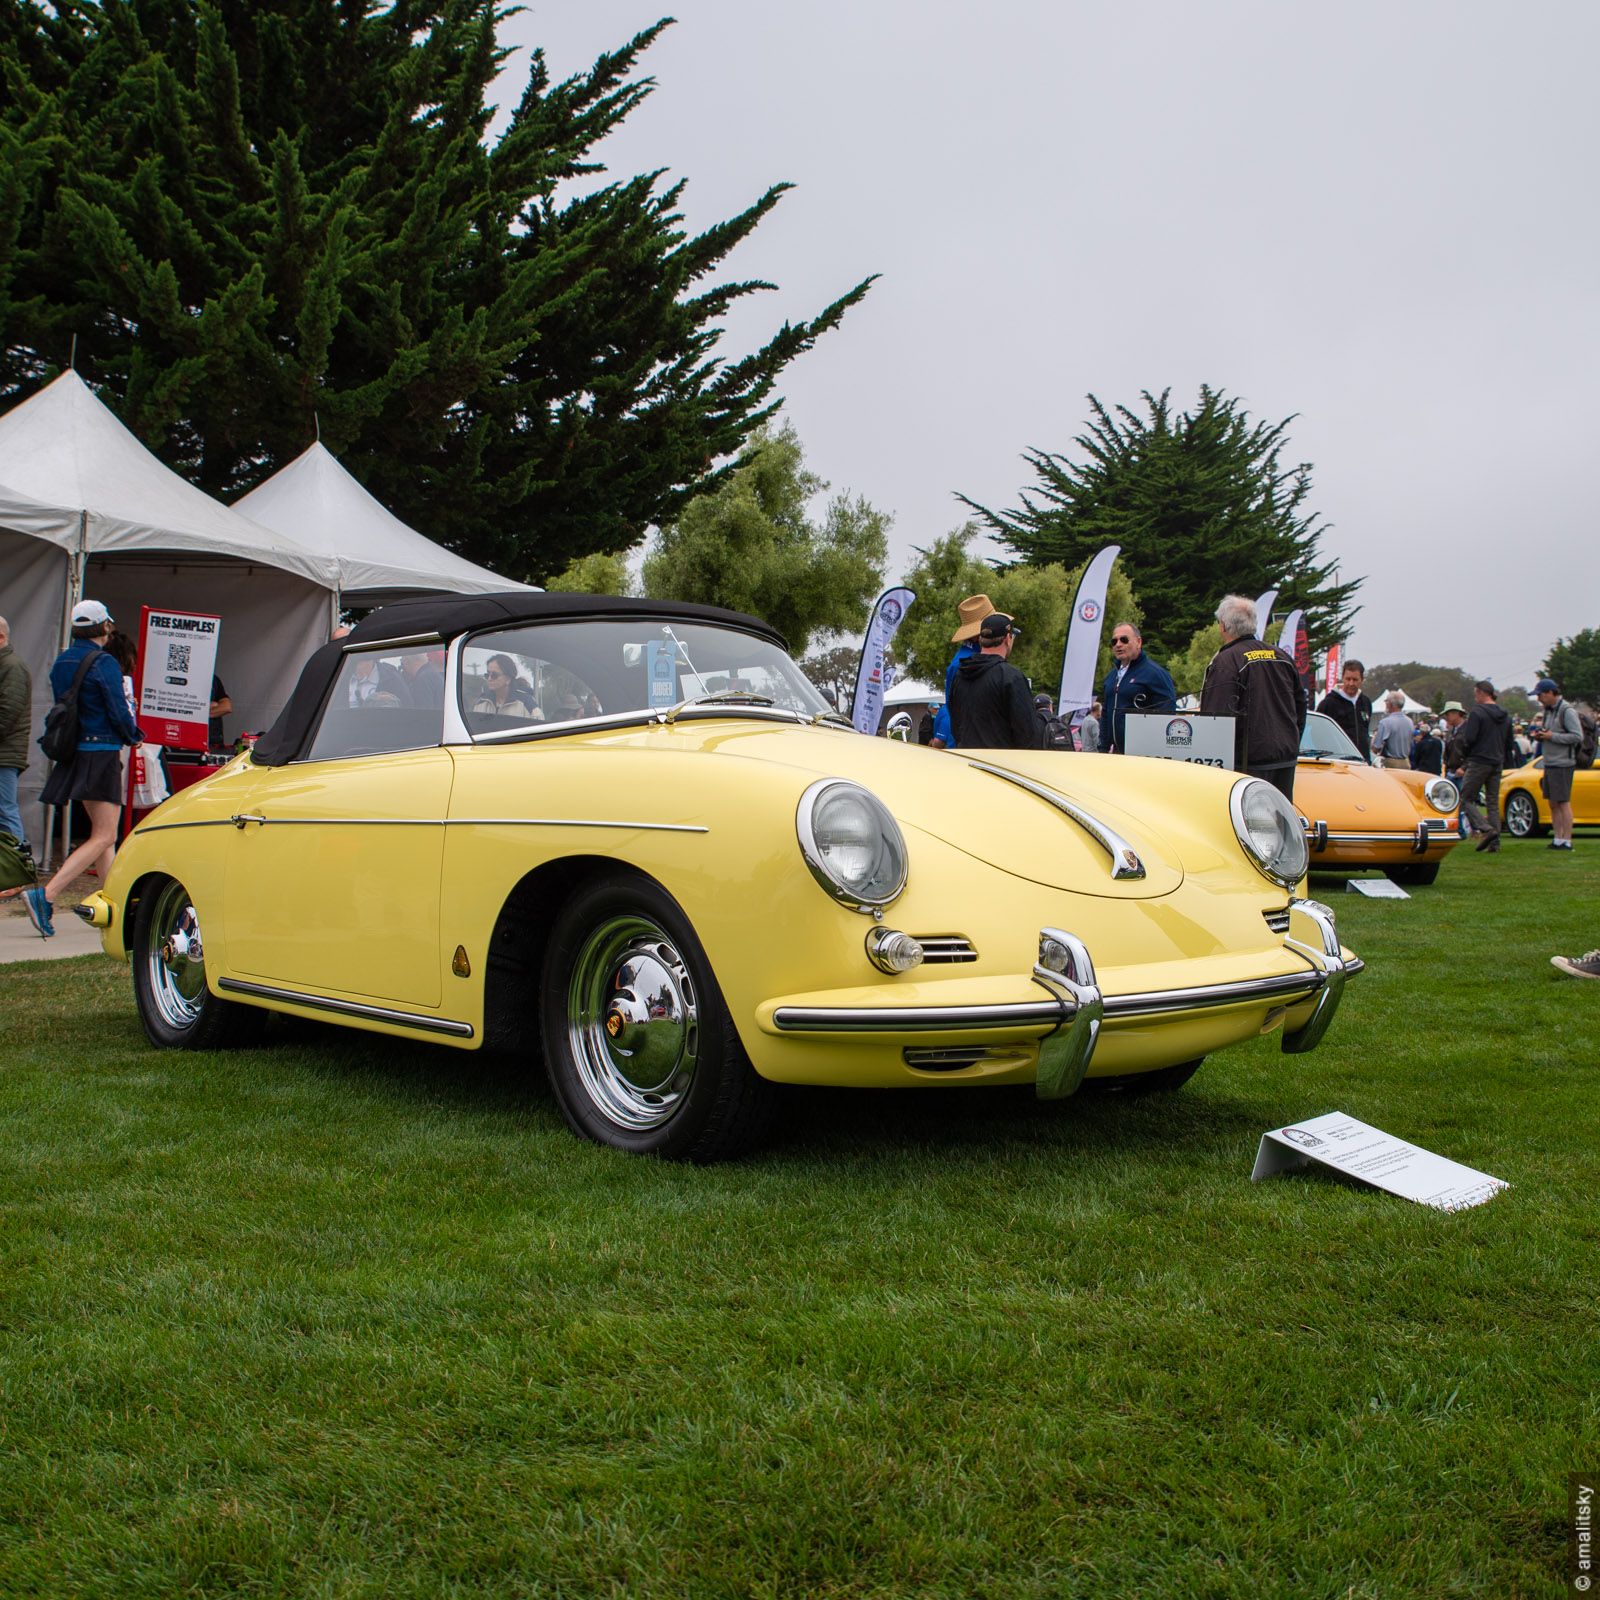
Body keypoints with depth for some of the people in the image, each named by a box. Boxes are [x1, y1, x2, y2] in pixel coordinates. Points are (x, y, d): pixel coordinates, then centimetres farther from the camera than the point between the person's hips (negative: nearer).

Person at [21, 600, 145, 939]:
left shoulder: (61, 662, 11)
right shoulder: (103, 663, -12)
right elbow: (118, 714, -14)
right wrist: (134, 736, 6)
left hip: (73, 755, 9)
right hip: (101, 755, -9)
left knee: (103, 834, 16)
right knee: (103, 837, -10)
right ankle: (46, 895, -21)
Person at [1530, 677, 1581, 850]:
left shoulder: (1567, 711, -12)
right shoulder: (1549, 710, 16)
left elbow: (1578, 737, -17)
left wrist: (1552, 736, -18)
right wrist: (1539, 736, 5)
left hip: (1563, 764, -9)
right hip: (1549, 763, 9)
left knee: (1563, 803, -7)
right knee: (1553, 804, 9)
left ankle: (1567, 841, -5)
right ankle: (1558, 839, 14)